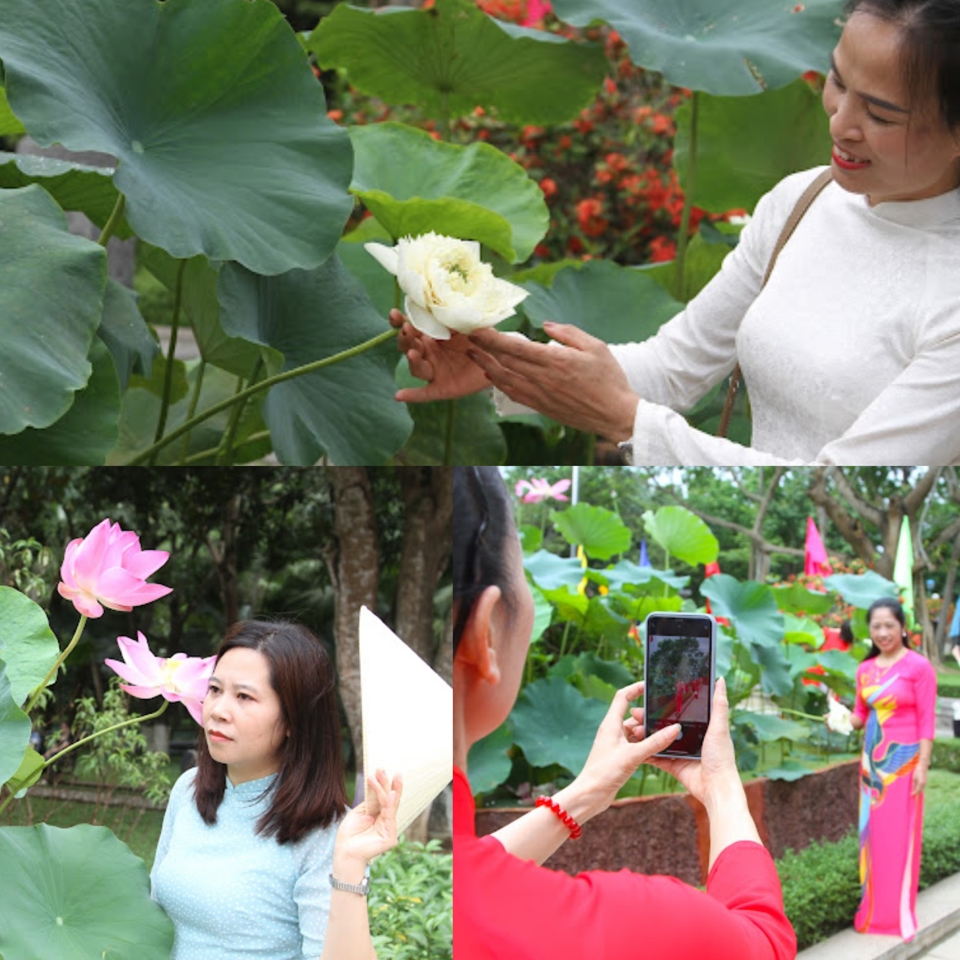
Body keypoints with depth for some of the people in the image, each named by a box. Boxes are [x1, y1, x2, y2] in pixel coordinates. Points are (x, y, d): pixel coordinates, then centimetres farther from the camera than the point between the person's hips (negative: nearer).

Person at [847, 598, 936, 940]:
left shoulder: (919, 666, -9)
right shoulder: (865, 669, 8)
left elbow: (927, 720, -10)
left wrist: (922, 765, -14)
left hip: (903, 760, -6)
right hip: (872, 759, 6)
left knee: (899, 835, -1)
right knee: (872, 833, 8)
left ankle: (899, 914, 7)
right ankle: (871, 909, 16)